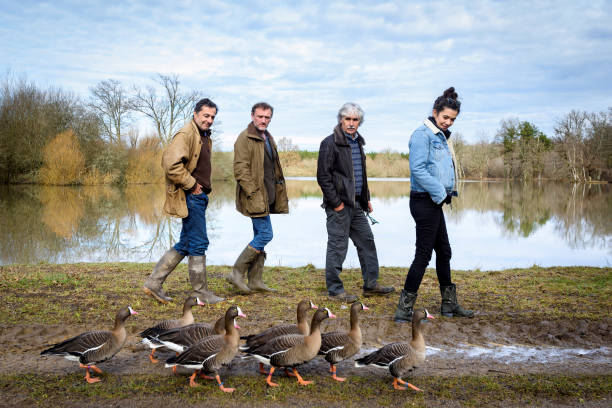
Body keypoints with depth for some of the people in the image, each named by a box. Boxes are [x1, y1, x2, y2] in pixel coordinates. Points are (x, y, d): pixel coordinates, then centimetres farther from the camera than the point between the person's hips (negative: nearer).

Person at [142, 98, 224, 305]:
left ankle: (154, 283, 19)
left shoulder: (204, 136, 18)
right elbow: (171, 164, -26)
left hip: (198, 196, 10)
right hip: (190, 197, -10)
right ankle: (200, 292, 8)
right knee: (198, 243, -3)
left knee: (186, 244, 13)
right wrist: (191, 184, -18)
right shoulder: (186, 134, -14)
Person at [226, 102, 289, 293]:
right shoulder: (245, 138, -11)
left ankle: (255, 281, 16)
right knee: (265, 234, -12)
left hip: (267, 197, 9)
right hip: (255, 197, -9)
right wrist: (254, 194, -22)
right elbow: (240, 170, -17)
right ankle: (236, 273, -4)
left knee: (260, 237, 10)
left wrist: (280, 196, 20)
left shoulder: (268, 138, 18)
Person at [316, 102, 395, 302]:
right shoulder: (330, 143, -11)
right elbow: (323, 176, -15)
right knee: (337, 246, -2)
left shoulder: (357, 142, 15)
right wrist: (336, 202, -16)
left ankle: (371, 284, 24)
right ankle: (334, 289, 8)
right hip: (339, 205, -9)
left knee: (367, 241, 13)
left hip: (356, 204, 9)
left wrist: (366, 199, 19)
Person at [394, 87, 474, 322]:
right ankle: (404, 308, -2)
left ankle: (449, 304, 28)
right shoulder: (422, 134, -13)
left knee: (444, 251, 16)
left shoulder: (441, 136, 16)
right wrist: (440, 192, -18)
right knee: (423, 254, -7)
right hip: (424, 201, -10)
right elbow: (417, 170, -21)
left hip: (435, 202, 10)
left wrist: (447, 192, 8)